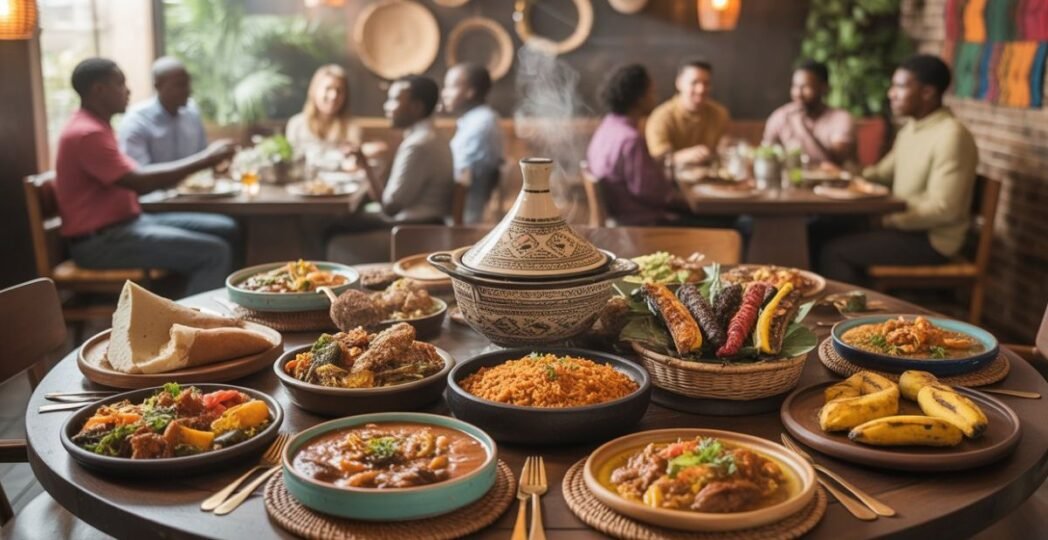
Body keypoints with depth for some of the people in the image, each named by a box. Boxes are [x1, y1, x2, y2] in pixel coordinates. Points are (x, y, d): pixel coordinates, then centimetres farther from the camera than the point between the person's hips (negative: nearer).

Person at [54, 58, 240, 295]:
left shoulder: (95, 127, 17)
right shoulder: (87, 133, -17)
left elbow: (134, 177, 17)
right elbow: (138, 181, -22)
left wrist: (202, 161, 7)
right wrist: (204, 159, -16)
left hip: (124, 224, 11)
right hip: (102, 240, -11)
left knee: (225, 230, 6)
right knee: (214, 253, -23)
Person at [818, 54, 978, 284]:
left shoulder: (951, 136, -21)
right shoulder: (910, 129, 9)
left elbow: (944, 209, -24)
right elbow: (883, 173, 20)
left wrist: (889, 220, -20)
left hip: (931, 240, -9)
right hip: (906, 226, 9)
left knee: (834, 251, -16)